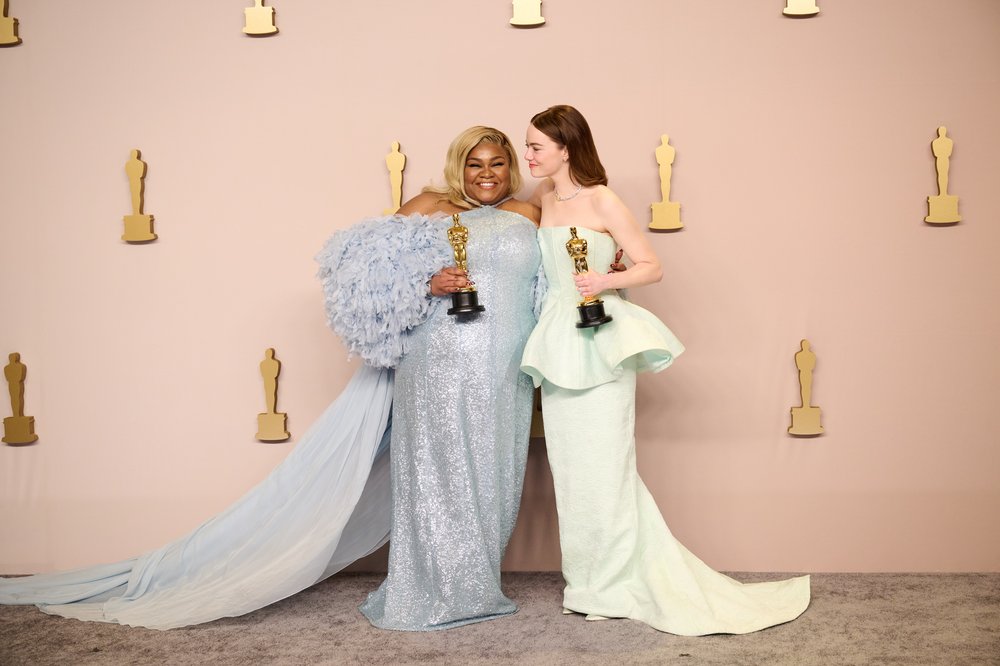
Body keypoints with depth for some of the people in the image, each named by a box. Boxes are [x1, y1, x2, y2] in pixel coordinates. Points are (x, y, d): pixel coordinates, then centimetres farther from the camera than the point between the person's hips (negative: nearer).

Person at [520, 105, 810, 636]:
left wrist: (606, 281, -23)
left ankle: (614, 587, 10)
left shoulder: (602, 202, -8)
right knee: (569, 465, 9)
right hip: (558, 340, 6)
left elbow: (652, 267, -8)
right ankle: (588, 580, 21)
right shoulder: (542, 198, 10)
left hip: (600, 342, -6)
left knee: (605, 463, -2)